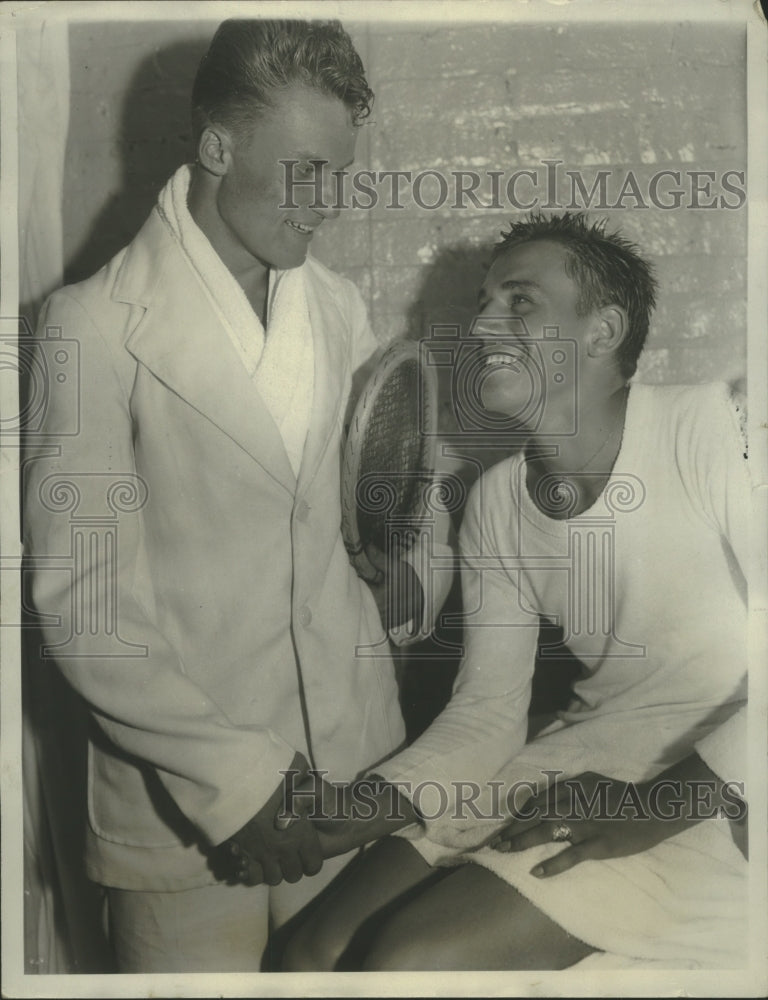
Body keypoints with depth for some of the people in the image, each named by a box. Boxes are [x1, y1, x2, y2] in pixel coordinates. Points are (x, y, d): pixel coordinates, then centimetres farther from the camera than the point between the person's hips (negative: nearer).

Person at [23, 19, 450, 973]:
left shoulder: (338, 305, 7)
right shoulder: (96, 327, -11)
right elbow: (77, 602, -14)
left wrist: (412, 568, 4)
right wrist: (232, 773, -16)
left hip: (355, 755, 5)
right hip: (179, 793, -4)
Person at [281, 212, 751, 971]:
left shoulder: (711, 431, -14)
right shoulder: (496, 503, 6)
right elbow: (486, 710, 6)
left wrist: (665, 801, -22)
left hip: (715, 799, -6)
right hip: (576, 764, 6)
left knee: (407, 962, -19)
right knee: (317, 955, -6)